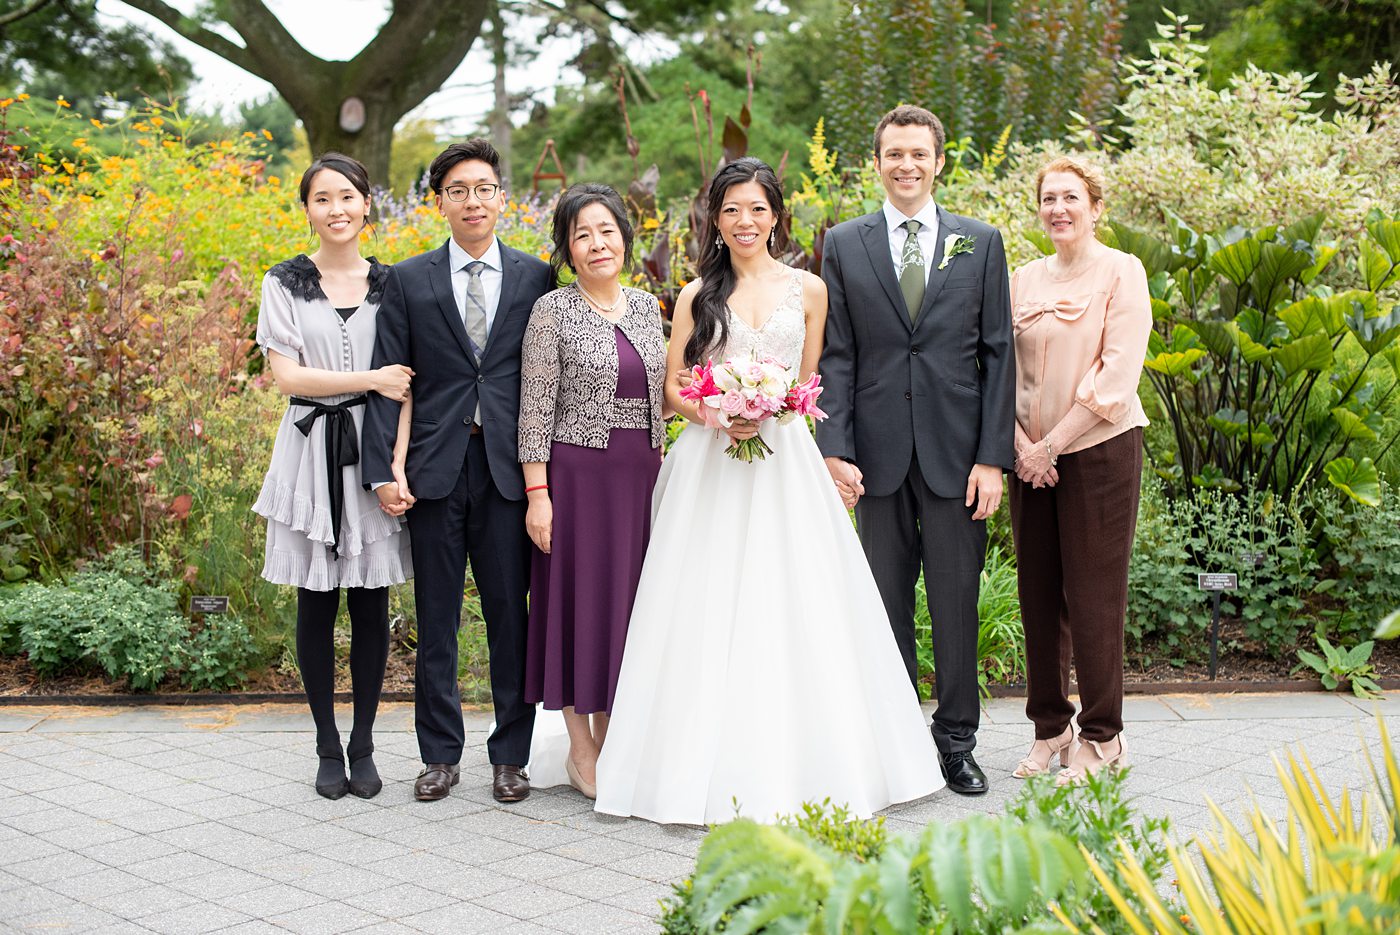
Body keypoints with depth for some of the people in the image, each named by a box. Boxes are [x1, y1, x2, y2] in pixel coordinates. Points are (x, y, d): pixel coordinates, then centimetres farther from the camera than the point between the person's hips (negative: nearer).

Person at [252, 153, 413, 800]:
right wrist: (369, 380, -14)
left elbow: (405, 375, 9)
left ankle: (363, 746, 15)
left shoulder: (390, 283, 8)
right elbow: (287, 375, -6)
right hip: (312, 450, -1)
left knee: (371, 601, 3)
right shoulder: (285, 282, 3)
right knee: (316, 602, 4)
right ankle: (327, 747, 15)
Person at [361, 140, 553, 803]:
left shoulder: (536, 277, 6)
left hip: (509, 468, 0)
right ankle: (440, 755, 20)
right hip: (434, 467, 1)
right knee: (435, 618, 8)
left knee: (511, 614, 4)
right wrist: (385, 470, -7)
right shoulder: (407, 281, 6)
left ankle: (510, 755, 17)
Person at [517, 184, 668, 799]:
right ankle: (581, 749, 14)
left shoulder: (647, 307, 10)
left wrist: (660, 470, 11)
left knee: (628, 598, 9)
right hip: (577, 475, -5)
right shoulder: (553, 312, -6)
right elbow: (535, 408, -9)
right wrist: (538, 494, -14)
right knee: (578, 596, 1)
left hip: (640, 476, 5)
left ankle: (609, 742, 22)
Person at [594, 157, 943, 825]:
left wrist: (774, 413, -6)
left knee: (790, 609, -1)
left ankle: (794, 764, 9)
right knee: (709, 613, -3)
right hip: (710, 465, 0)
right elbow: (672, 390, 5)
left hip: (784, 465, 1)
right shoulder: (697, 296, 7)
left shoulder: (808, 290, 9)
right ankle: (716, 766, 4)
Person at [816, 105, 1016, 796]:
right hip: (879, 453, 0)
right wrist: (835, 449, -6)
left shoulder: (981, 242, 6)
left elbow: (998, 354, 3)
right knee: (886, 604, 8)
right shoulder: (844, 245, 7)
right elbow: (836, 357, 4)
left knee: (956, 603, 6)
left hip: (956, 452, 0)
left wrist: (992, 456, -5)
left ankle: (956, 741, 19)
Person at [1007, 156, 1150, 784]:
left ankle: (1100, 737, 10)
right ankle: (1050, 728, 19)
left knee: (1093, 594, -2)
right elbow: (1006, 372, 9)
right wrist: (1021, 445, -6)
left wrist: (1054, 443, -12)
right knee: (1039, 593, 7)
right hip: (1032, 457, 4)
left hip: (1100, 450, -4)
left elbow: (1117, 374, -10)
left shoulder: (1121, 272, -3)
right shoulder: (1023, 281, 10)